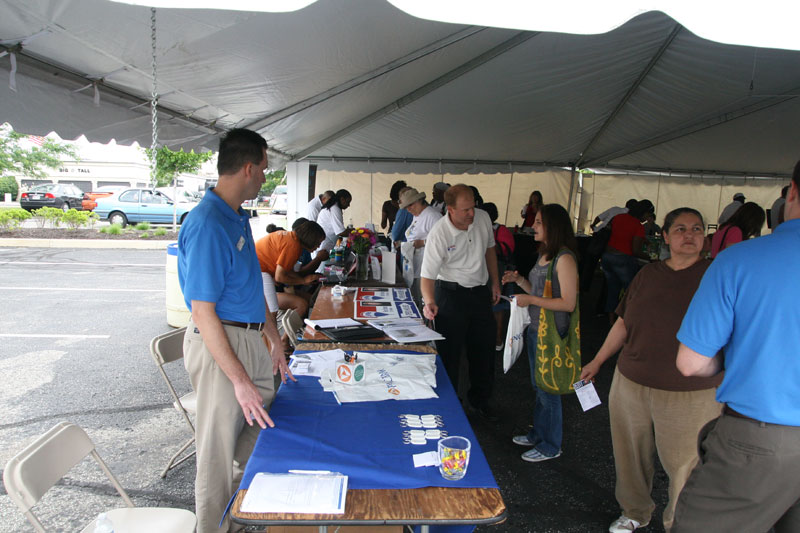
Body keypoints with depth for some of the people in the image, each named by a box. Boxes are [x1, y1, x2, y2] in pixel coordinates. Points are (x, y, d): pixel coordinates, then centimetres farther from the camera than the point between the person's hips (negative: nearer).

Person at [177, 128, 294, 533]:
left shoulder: (238, 217, 9)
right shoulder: (207, 225, -22)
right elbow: (203, 313, -24)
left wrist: (275, 341, 18)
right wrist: (240, 380, -23)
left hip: (250, 338, 10)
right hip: (219, 344, -10)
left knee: (259, 427, 24)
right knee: (219, 450, 6)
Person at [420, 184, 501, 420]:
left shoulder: (483, 218, -6)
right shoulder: (438, 234, -22)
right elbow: (428, 275, -24)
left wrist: (495, 282, 13)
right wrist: (429, 301, -41)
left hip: (480, 291, 6)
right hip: (451, 293, -5)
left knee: (484, 349, 16)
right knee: (449, 351, 1)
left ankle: (479, 400, 36)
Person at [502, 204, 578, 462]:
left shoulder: (564, 258, -20)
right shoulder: (544, 254, 10)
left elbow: (568, 303, -24)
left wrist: (531, 300, -20)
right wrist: (519, 280, 2)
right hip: (535, 329, 9)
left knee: (548, 389, 5)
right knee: (538, 385, 21)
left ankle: (551, 446, 23)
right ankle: (538, 433, 39)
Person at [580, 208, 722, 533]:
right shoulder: (648, 275, 7)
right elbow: (624, 323, 14)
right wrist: (597, 362, 18)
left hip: (689, 395, -4)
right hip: (631, 384, 4)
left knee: (683, 464, 3)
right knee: (631, 455, 16)